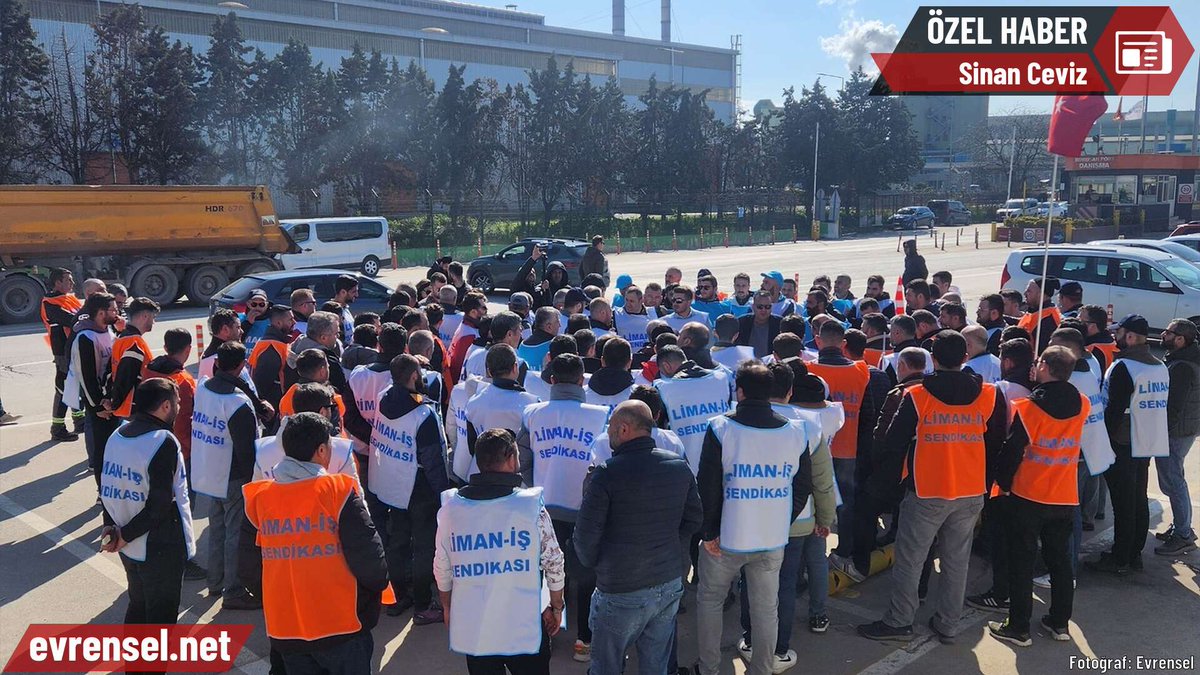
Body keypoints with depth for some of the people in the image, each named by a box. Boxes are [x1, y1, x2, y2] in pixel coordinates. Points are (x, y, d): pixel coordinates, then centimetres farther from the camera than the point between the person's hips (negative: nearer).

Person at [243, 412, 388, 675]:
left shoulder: (258, 497, 0)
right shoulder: (338, 491, -13)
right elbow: (367, 556, -13)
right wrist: (378, 584, 8)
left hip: (284, 628, 4)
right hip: (340, 626, -4)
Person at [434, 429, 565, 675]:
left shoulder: (451, 507, -6)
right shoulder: (531, 506, -12)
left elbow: (442, 569, 3)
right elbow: (553, 564, -6)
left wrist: (448, 608, 20)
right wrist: (556, 607, 10)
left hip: (472, 628, 3)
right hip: (524, 628, -2)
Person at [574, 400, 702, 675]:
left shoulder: (607, 472, -18)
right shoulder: (679, 465, -1)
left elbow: (586, 532, -14)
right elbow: (694, 519, 9)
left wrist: (592, 564, 5)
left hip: (621, 592, -5)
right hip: (670, 585, 5)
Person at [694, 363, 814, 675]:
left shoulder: (721, 428, -12)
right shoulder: (797, 432, -3)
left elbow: (707, 485, -11)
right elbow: (803, 487, 5)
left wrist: (708, 531, -2)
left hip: (726, 538, -2)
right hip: (773, 540, 2)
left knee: (709, 601, 16)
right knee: (766, 608, 14)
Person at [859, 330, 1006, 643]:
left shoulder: (917, 396, -10)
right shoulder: (989, 396, -1)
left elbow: (894, 442, -4)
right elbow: (996, 445, 10)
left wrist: (889, 477, 11)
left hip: (926, 493, -3)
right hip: (971, 494, 4)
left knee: (910, 559, 6)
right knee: (956, 561, 13)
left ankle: (899, 622, 12)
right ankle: (948, 625, 21)